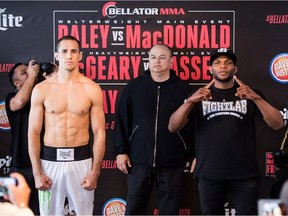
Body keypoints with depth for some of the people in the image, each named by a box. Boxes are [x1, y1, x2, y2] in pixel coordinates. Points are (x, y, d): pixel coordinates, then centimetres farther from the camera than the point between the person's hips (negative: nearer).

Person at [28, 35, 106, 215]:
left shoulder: (92, 89, -2)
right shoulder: (42, 89, -1)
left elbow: (99, 133, 0)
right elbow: (33, 132, 1)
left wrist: (95, 171, -6)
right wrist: (37, 172, -6)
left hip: (81, 160, 0)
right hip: (50, 160, 0)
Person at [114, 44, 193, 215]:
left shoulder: (183, 88, 2)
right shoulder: (134, 86, 5)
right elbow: (122, 121, 6)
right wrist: (121, 150, 0)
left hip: (172, 162, -1)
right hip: (139, 160, 1)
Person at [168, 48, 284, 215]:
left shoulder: (250, 94, 7)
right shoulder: (200, 96, 8)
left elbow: (277, 124, -4)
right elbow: (173, 127, -2)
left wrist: (256, 98, -19)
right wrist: (190, 101, -19)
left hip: (245, 175, -1)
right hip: (210, 175, 1)